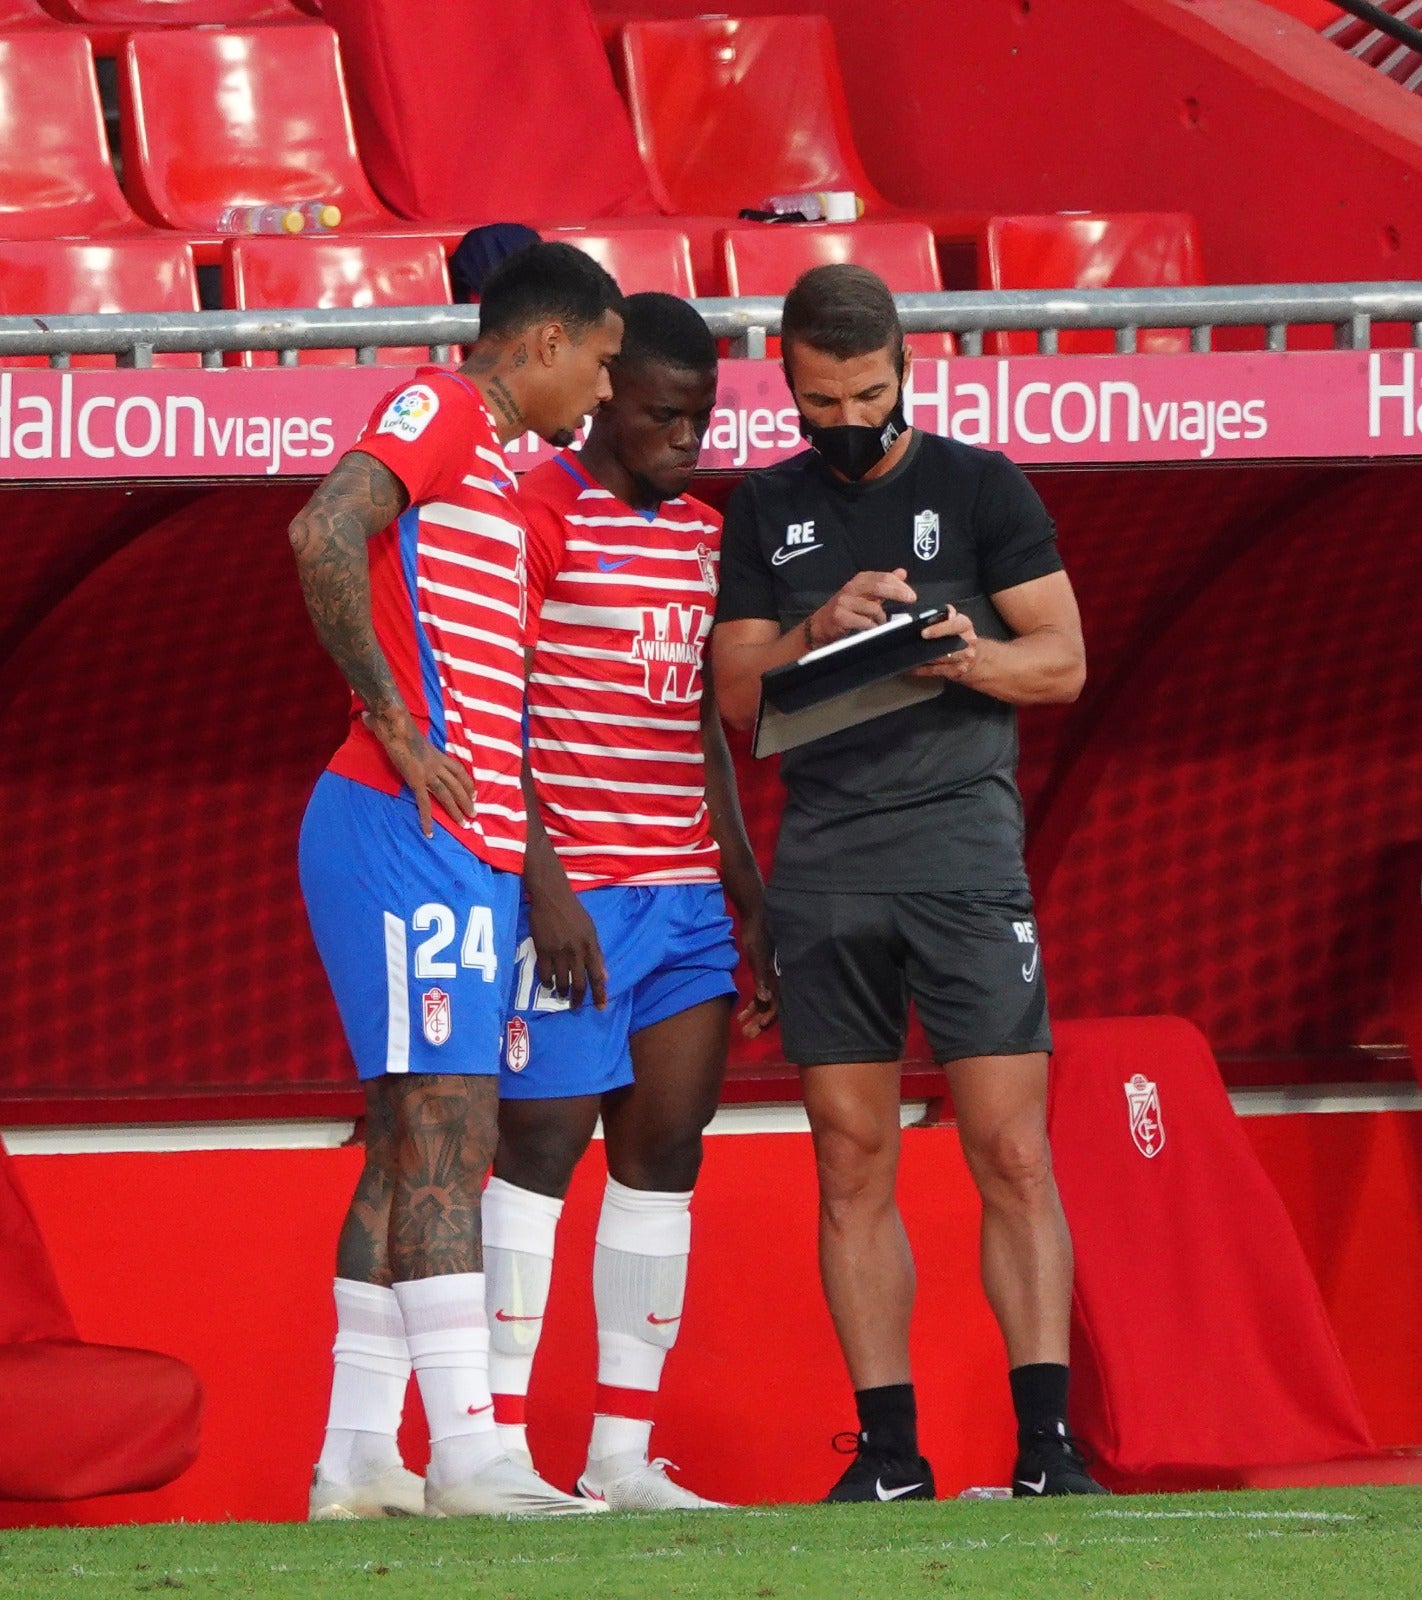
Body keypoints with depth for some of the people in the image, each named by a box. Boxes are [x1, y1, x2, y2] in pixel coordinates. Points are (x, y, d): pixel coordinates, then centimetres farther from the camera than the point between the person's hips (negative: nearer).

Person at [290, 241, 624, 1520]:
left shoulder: (493, 463, 24)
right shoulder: (439, 411, -6)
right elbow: (324, 533, -24)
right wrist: (395, 728, -20)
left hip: (465, 850, 10)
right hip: (407, 835, -10)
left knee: (413, 1145, 8)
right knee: (448, 1131, -14)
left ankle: (358, 1461, 9)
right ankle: (468, 1455, -18)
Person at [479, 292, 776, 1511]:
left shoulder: (703, 530, 17)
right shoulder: (539, 517, -6)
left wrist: (749, 899, 19)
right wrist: (543, 885, -16)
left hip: (685, 894, 7)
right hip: (572, 891, -7)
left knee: (666, 1147, 4)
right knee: (542, 1143, -7)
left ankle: (624, 1454, 8)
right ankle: (498, 1444, -5)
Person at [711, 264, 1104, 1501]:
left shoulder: (979, 485, 6)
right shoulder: (768, 513, 14)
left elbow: (1063, 660, 3)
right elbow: (737, 693, 10)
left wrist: (969, 655, -17)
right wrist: (820, 631, -9)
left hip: (963, 843, -3)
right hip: (823, 864, 3)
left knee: (1012, 1153, -8)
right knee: (853, 1163, 2)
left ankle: (1046, 1439, -9)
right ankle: (889, 1448, 5)